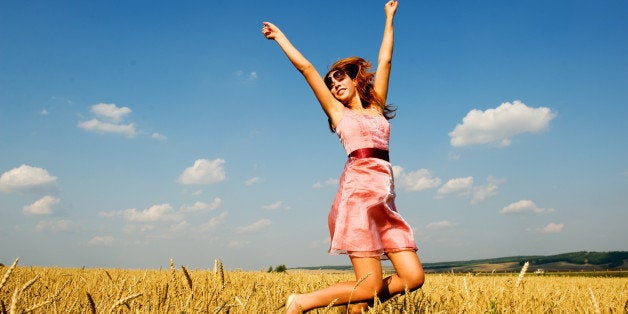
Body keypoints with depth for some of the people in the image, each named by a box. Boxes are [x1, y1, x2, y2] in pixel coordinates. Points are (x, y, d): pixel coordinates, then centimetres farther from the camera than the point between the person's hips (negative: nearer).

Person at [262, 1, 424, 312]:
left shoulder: (376, 106, 22)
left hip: (385, 201, 5)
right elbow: (306, 67, 17)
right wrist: (280, 37, 26)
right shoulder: (337, 111, 14)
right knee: (370, 285, -12)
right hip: (358, 194, -5)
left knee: (413, 277, -5)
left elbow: (385, 60, 28)